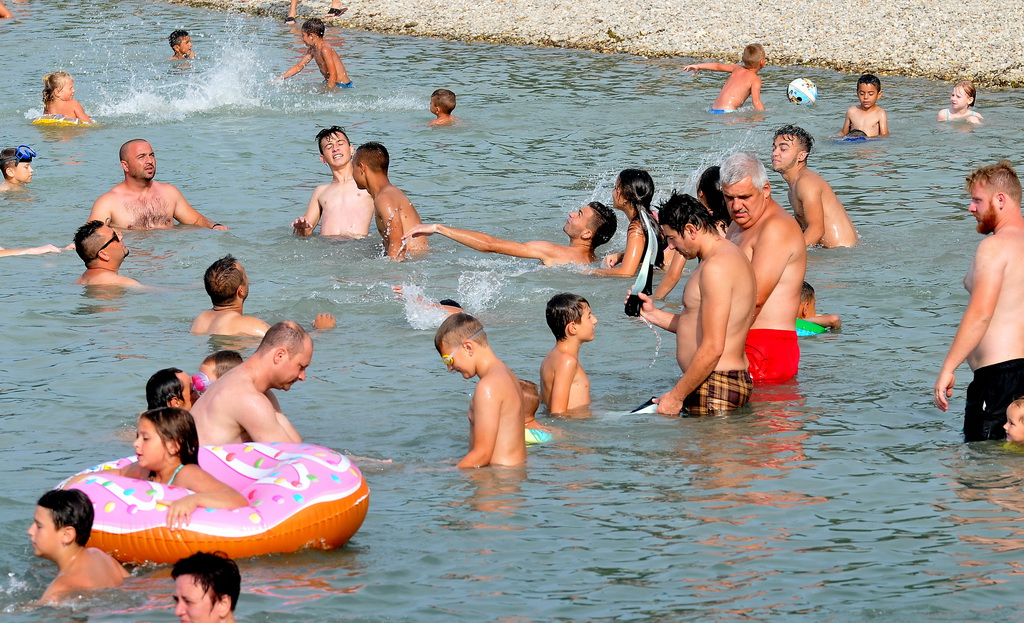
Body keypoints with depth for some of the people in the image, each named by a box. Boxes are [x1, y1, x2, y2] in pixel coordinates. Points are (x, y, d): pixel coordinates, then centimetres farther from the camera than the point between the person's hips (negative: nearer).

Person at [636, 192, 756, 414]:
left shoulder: (717, 267, -16)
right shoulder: (729, 257, 18)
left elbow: (712, 348, -21)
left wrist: (677, 395, -16)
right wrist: (653, 314, 18)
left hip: (716, 388, -10)